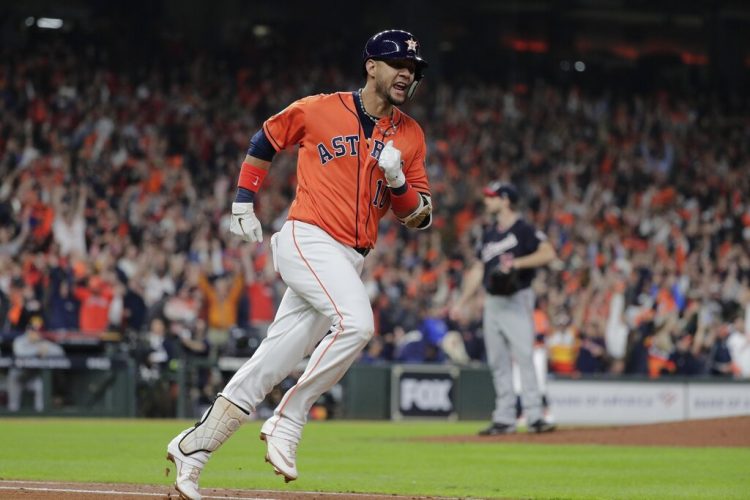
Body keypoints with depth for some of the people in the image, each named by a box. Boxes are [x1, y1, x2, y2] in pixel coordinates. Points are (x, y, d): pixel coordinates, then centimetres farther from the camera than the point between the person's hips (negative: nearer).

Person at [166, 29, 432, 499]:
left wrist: (397, 180, -10)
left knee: (268, 367, 3)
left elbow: (420, 217, 8)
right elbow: (266, 139, 16)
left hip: (350, 262, 5)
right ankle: (287, 422, -18)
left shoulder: (410, 135, 11)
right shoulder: (319, 109, 0)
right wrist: (244, 202, 13)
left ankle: (192, 448, 12)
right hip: (308, 240, -5)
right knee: (356, 322, -29)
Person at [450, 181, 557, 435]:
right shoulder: (488, 233, 17)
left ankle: (534, 416, -16)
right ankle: (504, 419, 9)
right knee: (498, 363, 6)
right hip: (492, 304, 7)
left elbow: (548, 253, -18)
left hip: (517, 301, -7)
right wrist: (461, 303, 16)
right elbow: (477, 270, 21)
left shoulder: (523, 230, -5)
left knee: (523, 357, -14)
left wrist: (516, 263, -24)